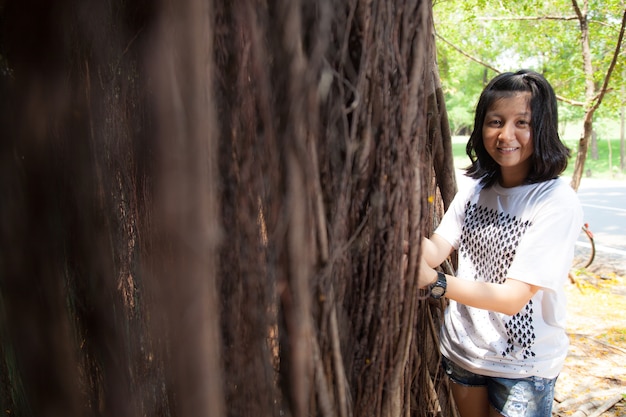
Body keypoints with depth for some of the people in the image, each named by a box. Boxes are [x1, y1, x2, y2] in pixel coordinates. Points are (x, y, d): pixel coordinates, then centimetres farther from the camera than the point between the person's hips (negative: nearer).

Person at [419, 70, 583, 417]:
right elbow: (436, 251, -10)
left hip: (523, 366, -5)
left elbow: (513, 298, -25)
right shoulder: (475, 187, -1)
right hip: (461, 348, 5)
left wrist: (434, 283, -38)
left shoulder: (557, 202, -20)